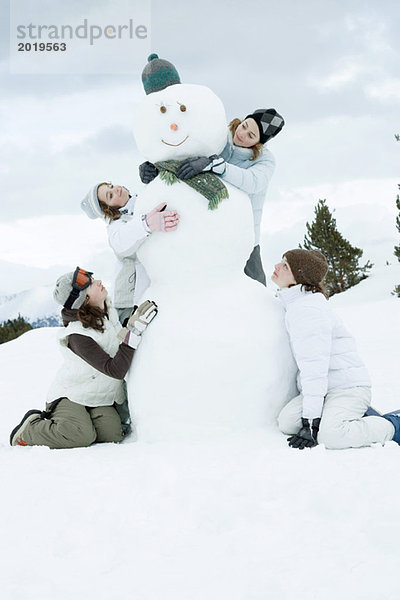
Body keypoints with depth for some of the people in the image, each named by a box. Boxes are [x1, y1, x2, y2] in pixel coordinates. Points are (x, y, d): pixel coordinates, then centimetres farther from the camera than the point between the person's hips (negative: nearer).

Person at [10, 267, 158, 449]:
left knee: (113, 435, -19)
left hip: (100, 399, 7)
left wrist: (137, 316, 6)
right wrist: (134, 330, -33)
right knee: (81, 436, -33)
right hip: (70, 395, -7)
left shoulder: (109, 310, -4)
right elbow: (115, 370, -31)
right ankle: (31, 428, -3)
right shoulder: (78, 336, -28)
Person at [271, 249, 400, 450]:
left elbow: (314, 368, -25)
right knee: (287, 422, -12)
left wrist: (310, 425, -27)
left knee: (330, 436, -31)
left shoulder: (308, 309, -20)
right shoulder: (294, 304, 12)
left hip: (349, 387, -9)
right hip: (326, 388, 9)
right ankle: (354, 415, 6)